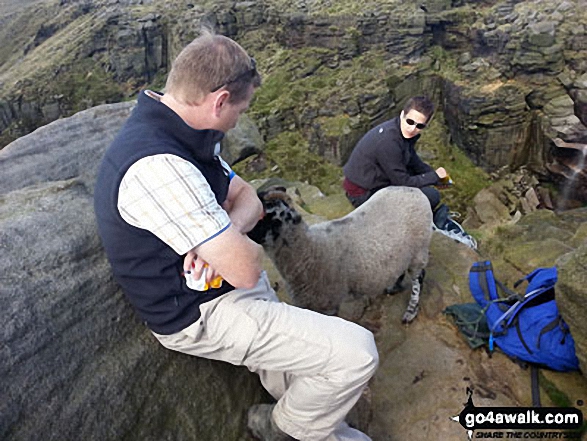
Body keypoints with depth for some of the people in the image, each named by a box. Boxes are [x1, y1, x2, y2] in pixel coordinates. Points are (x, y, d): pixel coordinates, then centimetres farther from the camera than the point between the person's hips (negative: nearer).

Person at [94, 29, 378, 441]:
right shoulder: (157, 168, -31)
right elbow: (246, 268, -29)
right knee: (357, 353, -11)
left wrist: (227, 235, -15)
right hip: (202, 314, -9)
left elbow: (247, 198, 8)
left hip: (220, 286, 10)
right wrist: (246, 247, -5)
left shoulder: (184, 138, 3)